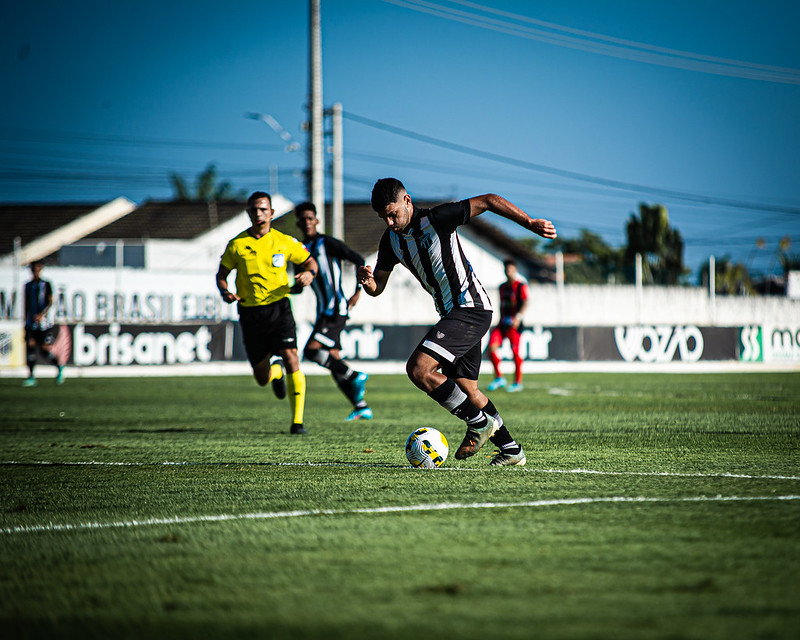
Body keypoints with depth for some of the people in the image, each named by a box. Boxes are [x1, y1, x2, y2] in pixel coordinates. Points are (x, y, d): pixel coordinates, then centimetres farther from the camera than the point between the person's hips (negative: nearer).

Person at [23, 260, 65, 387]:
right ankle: (31, 377, -4)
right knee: (30, 346, -7)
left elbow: (50, 302, -6)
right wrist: (26, 320, 17)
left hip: (43, 322, -4)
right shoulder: (28, 286, 14)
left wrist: (42, 314, -21)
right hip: (31, 323, 4)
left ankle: (59, 367, 20)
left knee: (44, 348, -6)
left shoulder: (46, 285, 2)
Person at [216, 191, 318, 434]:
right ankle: (275, 369, 45)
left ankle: (297, 421, -13)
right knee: (262, 378, 4)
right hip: (250, 312, 1)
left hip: (278, 307, -1)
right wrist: (225, 292, -12)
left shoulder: (285, 242, 1)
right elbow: (221, 274, 9)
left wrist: (309, 273, -11)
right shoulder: (237, 245, 0)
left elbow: (309, 260, 12)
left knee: (291, 358, -20)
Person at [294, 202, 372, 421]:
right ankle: (362, 407, 8)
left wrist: (358, 292, -15)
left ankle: (355, 377, -11)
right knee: (334, 362, 5)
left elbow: (359, 260, -9)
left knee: (311, 350, -20)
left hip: (336, 310, -8)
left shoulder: (327, 243, -6)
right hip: (324, 312, 8)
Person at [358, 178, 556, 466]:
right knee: (466, 389, 12)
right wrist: (367, 281, -13)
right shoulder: (391, 240, 7)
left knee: (419, 369, -18)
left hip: (471, 308, -9)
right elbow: (377, 287, 12)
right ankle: (510, 449, 22)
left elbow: (488, 201, -17)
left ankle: (479, 423, -7)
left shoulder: (435, 219, -15)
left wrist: (530, 223, -25)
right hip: (451, 313, 9)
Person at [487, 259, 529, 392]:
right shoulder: (502, 287, 17)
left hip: (514, 324, -6)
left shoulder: (521, 286, -3)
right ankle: (499, 378, -2)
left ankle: (518, 382, 5)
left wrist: (518, 317, -27)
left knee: (515, 351, -6)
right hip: (503, 322, 6)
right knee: (492, 346, -11)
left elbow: (525, 302, -14)